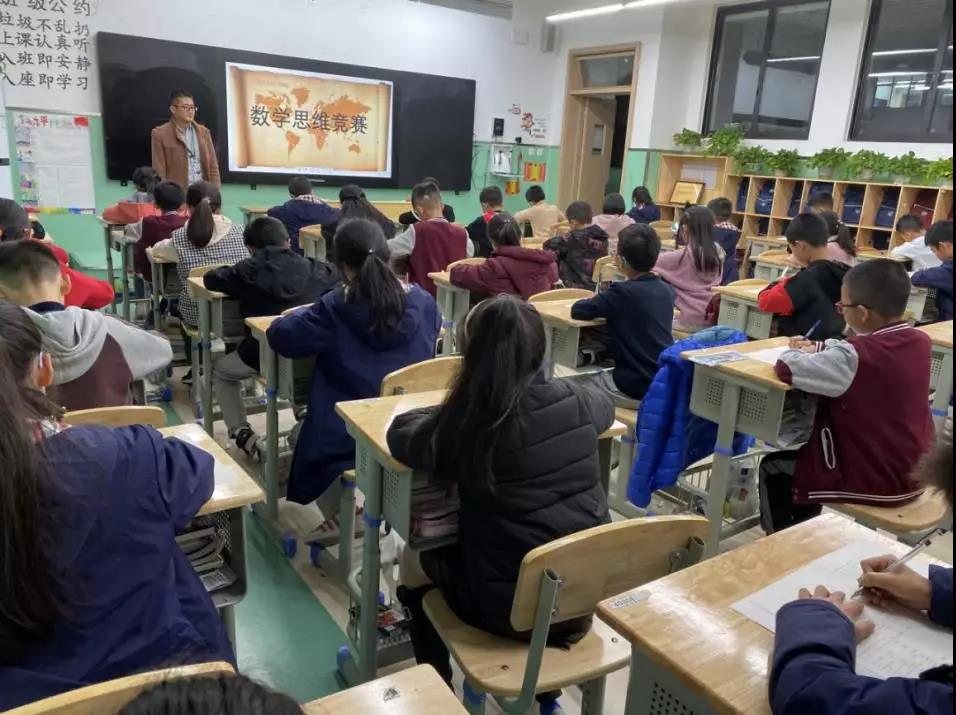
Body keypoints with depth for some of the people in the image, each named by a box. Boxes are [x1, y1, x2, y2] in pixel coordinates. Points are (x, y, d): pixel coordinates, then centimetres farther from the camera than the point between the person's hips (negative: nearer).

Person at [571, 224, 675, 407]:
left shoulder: (622, 292, -15)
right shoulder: (666, 290, 3)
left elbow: (577, 311, -11)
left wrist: (602, 307, 7)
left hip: (637, 389, -6)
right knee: (598, 376, 30)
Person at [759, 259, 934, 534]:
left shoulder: (855, 358, -27)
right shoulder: (920, 341, -3)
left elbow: (787, 369, -24)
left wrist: (802, 354, -4)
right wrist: (817, 348, 5)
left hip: (876, 482, -8)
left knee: (774, 468, 13)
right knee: (804, 452, 30)